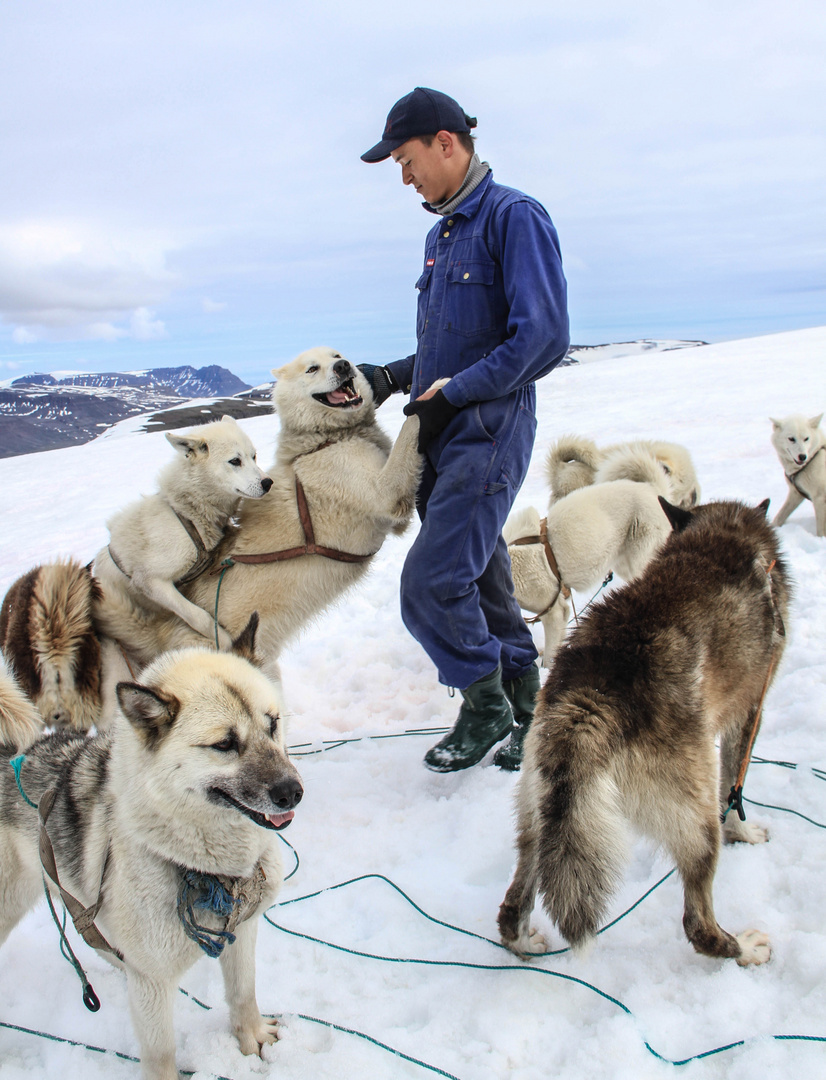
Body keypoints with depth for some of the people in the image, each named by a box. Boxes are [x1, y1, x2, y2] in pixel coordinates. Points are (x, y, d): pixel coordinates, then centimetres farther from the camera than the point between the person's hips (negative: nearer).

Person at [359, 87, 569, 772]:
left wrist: (450, 392, -15)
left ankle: (486, 704, 8)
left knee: (433, 582, -13)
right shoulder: (441, 235, 18)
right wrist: (394, 376, 8)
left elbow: (543, 338, -18)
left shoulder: (514, 216, -8)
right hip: (442, 436, 8)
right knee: (481, 581, 11)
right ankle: (523, 703, 24)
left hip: (491, 432, -8)